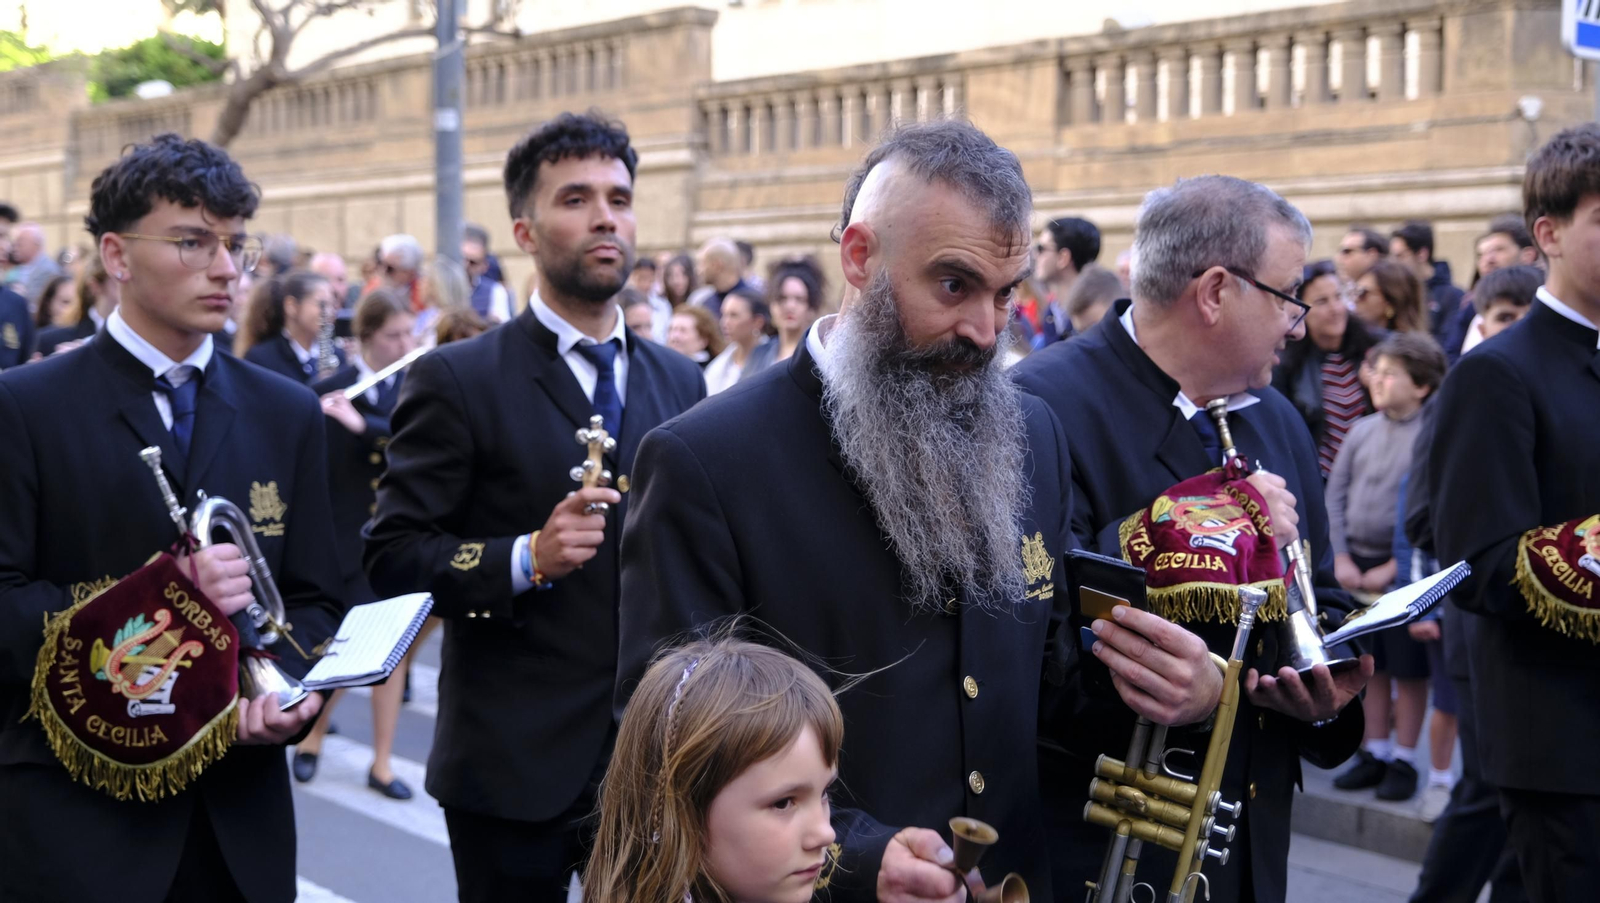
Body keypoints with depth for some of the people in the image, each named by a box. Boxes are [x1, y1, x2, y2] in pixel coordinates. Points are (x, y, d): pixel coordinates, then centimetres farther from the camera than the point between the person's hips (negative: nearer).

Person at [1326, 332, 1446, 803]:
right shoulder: (1362, 431, 5)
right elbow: (1335, 495, 8)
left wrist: (1392, 569, -13)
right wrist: (1341, 559, -1)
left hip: (1403, 570, -5)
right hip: (1356, 564, 5)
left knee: (1409, 670, 4)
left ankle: (1403, 760, 15)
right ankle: (1373, 752, 23)